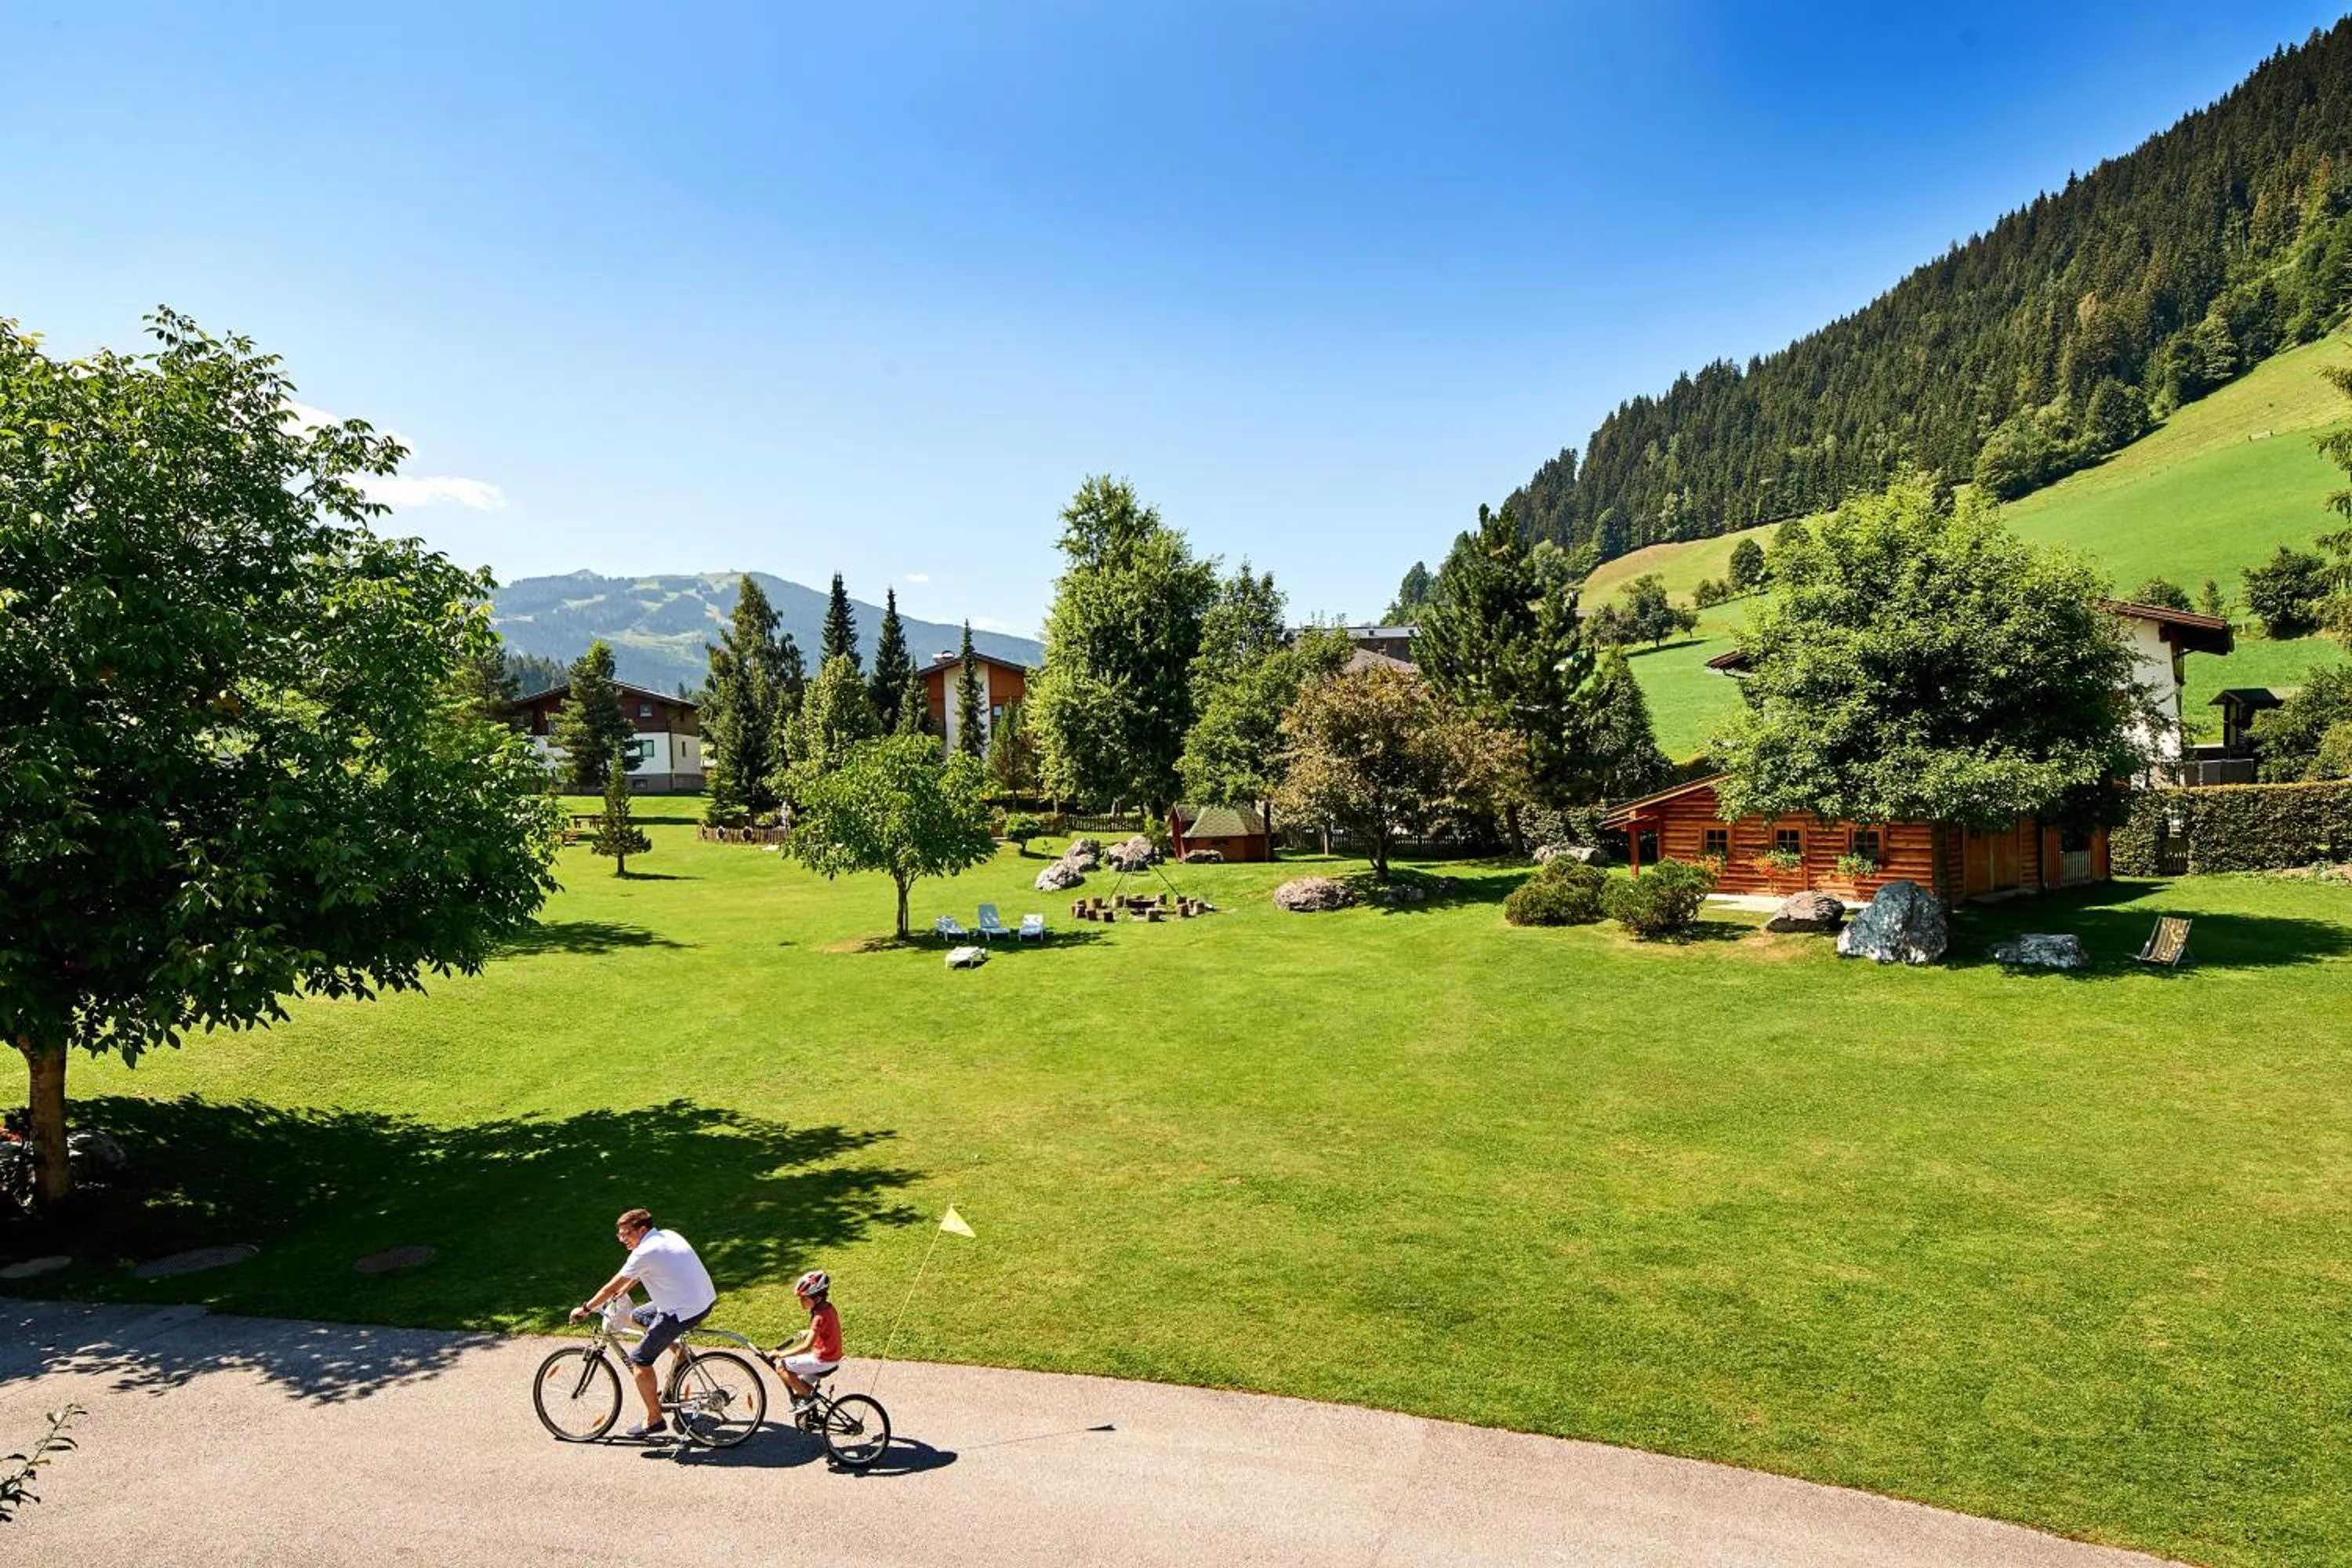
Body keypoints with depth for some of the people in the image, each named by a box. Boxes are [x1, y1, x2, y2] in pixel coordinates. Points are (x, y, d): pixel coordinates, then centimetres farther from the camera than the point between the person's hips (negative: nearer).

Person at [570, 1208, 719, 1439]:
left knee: (639, 1359, 1)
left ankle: (654, 1420, 7)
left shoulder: (645, 1253, -16)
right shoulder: (667, 1236, 9)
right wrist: (624, 1290, 29)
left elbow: (611, 1288, -8)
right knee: (636, 1316, 23)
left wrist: (585, 1309, 4)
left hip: (685, 1313, -9)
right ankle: (680, 1352, 21)